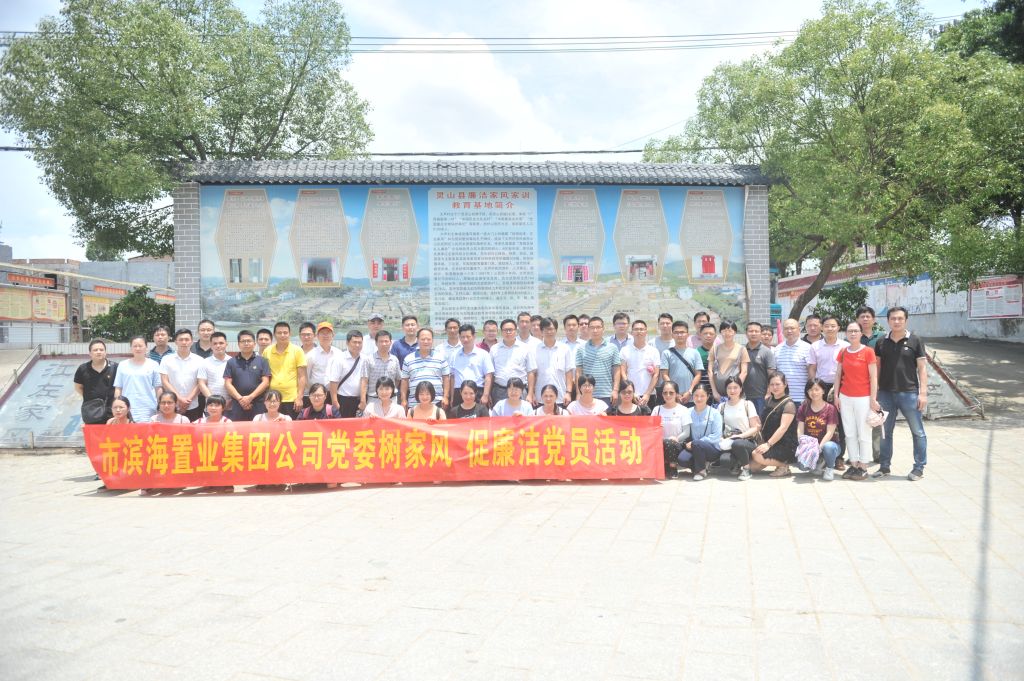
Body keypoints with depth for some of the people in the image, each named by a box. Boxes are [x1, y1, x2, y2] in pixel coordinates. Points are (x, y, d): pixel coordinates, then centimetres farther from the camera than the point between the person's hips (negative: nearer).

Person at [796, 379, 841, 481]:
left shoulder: (830, 409, -6)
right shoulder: (803, 407, 5)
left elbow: (830, 432, -13)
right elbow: (800, 430, 0)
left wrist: (819, 447, -26)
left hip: (826, 443, -3)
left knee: (828, 447, -40)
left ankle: (830, 468, -5)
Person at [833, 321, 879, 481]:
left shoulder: (868, 351, -6)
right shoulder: (843, 352, 7)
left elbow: (873, 377, -7)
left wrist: (873, 399, -10)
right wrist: (836, 395, 6)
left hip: (863, 398, -4)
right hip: (845, 397, 4)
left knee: (864, 434, 1)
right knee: (849, 433, 7)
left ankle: (863, 467, 8)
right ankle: (854, 465, 15)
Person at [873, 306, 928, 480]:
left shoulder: (915, 341, -1)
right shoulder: (881, 342, 7)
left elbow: (922, 368, -2)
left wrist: (923, 392, -8)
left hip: (909, 393, -3)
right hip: (885, 394, 3)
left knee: (918, 432, 3)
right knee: (885, 432, 11)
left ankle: (919, 468, 14)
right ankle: (884, 466, 21)